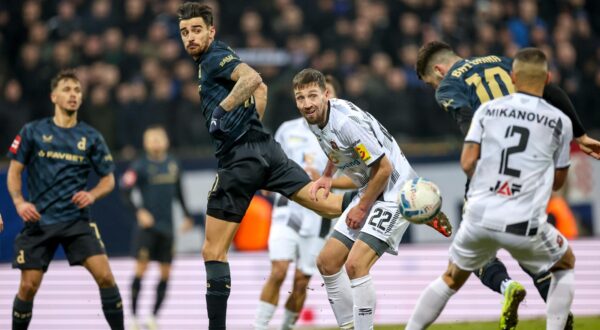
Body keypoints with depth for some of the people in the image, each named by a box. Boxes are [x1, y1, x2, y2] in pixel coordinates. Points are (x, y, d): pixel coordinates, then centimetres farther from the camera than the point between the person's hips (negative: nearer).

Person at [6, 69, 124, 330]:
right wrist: (19, 201, -12)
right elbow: (14, 171, 6)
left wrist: (92, 195, -10)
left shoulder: (91, 137, 6)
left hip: (76, 220, 1)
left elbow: (108, 179, 11)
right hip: (38, 221, -1)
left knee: (105, 276, -14)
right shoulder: (33, 132, 3)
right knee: (28, 287, -2)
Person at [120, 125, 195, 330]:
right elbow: (125, 188, -12)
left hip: (167, 227, 5)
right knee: (141, 269, -7)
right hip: (147, 225, -5)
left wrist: (186, 215, 21)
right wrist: (139, 211, -19)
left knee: (165, 273, 4)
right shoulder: (141, 166, -7)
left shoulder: (173, 165, 8)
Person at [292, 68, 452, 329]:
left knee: (356, 264, -23)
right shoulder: (315, 118, 0)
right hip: (369, 192, 10)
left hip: (395, 192, -10)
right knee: (326, 262, 9)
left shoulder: (346, 121, -28)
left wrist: (362, 208, -13)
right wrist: (327, 176, 12)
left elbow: (384, 168, -23)